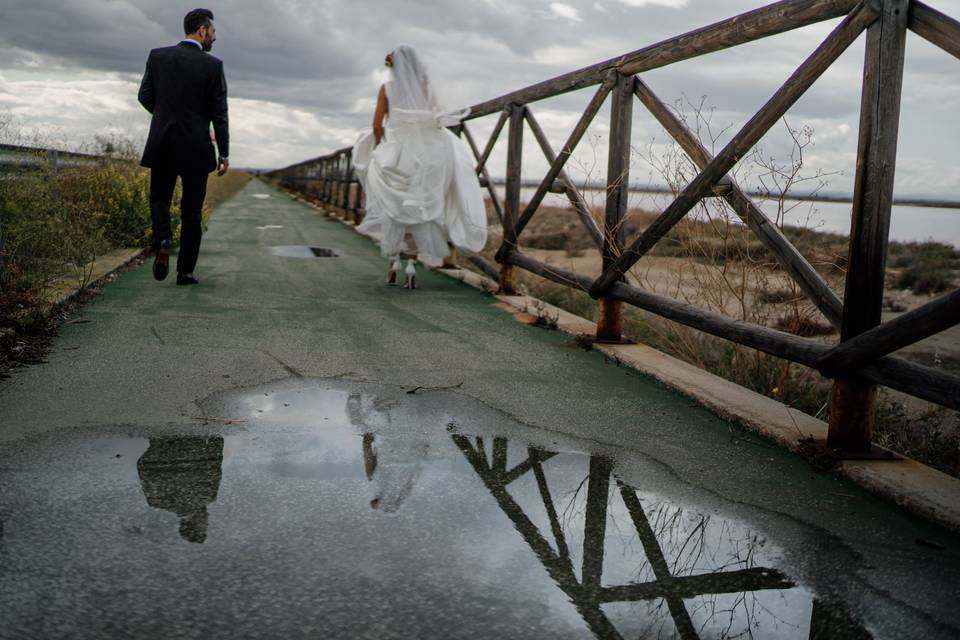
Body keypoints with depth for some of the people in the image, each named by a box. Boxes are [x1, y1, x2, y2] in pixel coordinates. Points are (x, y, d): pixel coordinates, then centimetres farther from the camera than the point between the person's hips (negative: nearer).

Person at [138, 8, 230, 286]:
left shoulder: (157, 55, 2)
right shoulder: (213, 65, -6)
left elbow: (145, 97, 3)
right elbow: (219, 114, -5)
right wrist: (224, 153, 2)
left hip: (161, 145, 2)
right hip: (196, 148, -2)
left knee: (159, 198, 19)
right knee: (191, 209, 8)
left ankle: (163, 240, -10)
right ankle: (185, 271, 9)